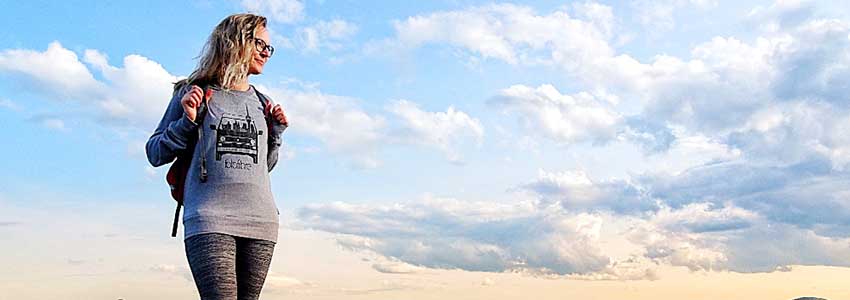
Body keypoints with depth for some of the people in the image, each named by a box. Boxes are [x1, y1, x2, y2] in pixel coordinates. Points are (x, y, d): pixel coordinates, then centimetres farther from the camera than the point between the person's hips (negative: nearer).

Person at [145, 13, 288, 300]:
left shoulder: (262, 103, 17)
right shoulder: (194, 93, 6)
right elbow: (155, 154, 8)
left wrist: (276, 132, 11)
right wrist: (187, 121, -6)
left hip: (260, 222, 4)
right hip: (210, 222, -4)